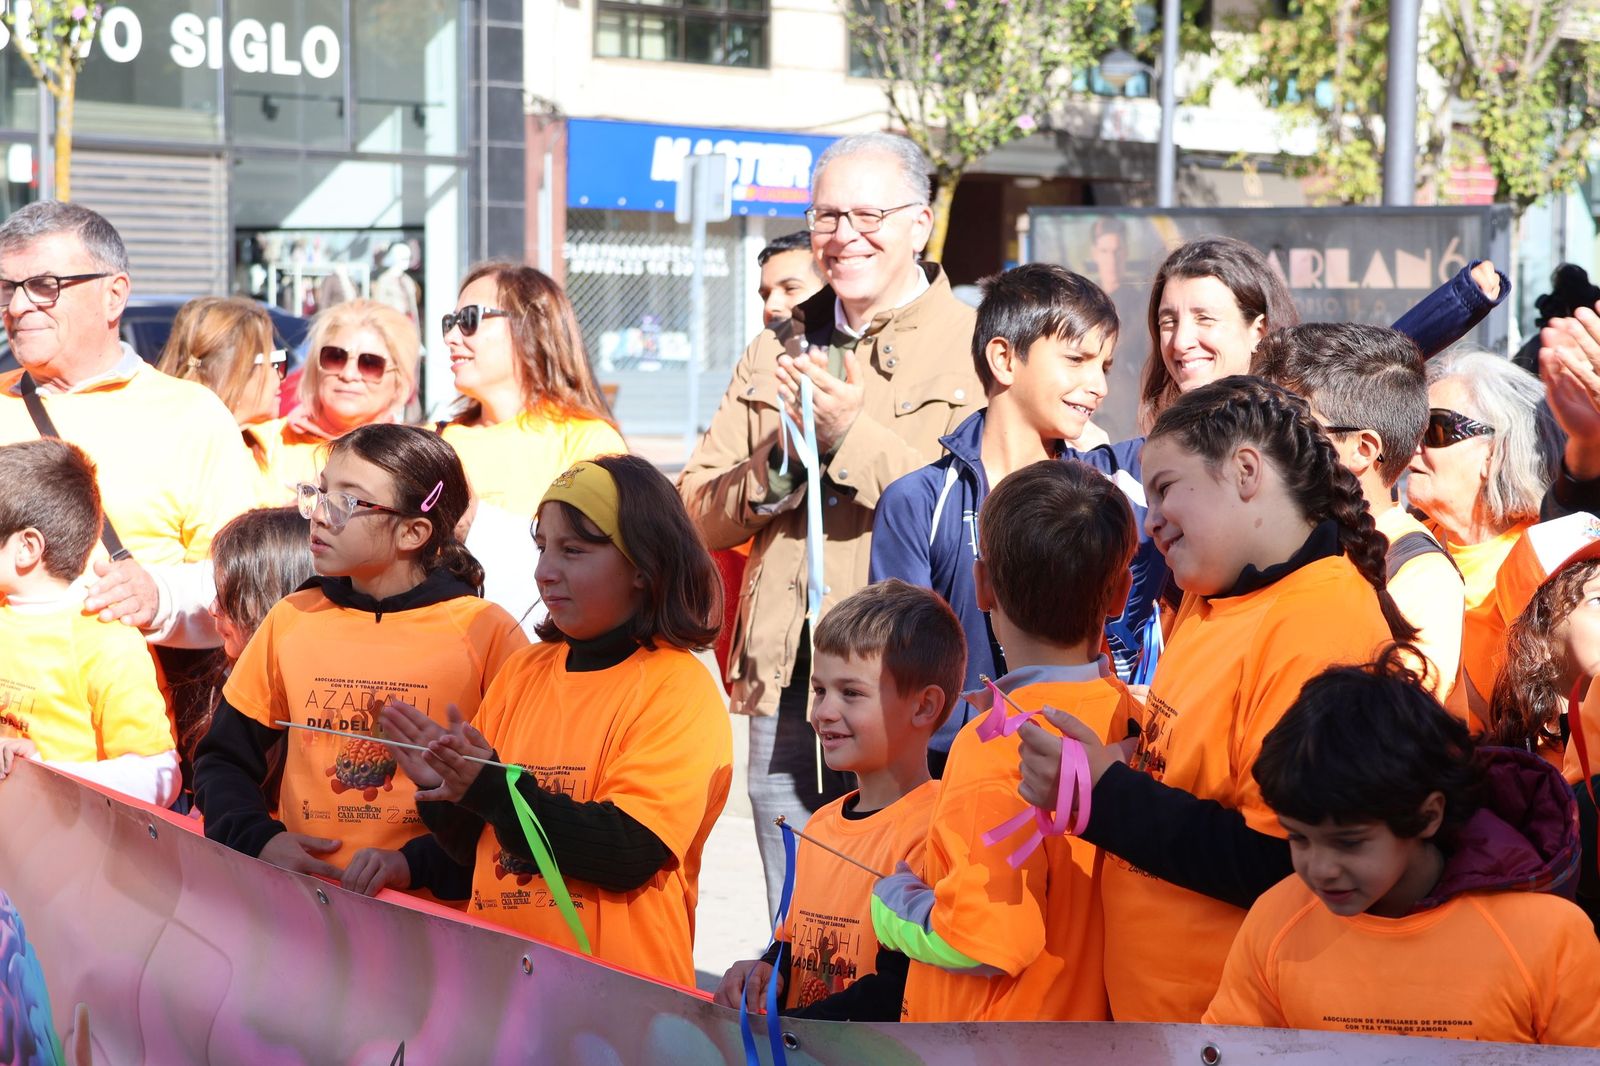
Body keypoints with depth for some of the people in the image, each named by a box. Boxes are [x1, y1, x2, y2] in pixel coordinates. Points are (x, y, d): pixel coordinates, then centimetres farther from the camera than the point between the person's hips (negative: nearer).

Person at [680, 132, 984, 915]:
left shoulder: (975, 351, -1)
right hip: (784, 690, 5)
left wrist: (855, 436, -18)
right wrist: (780, 456, -7)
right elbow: (698, 518, 11)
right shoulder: (774, 353, 16)